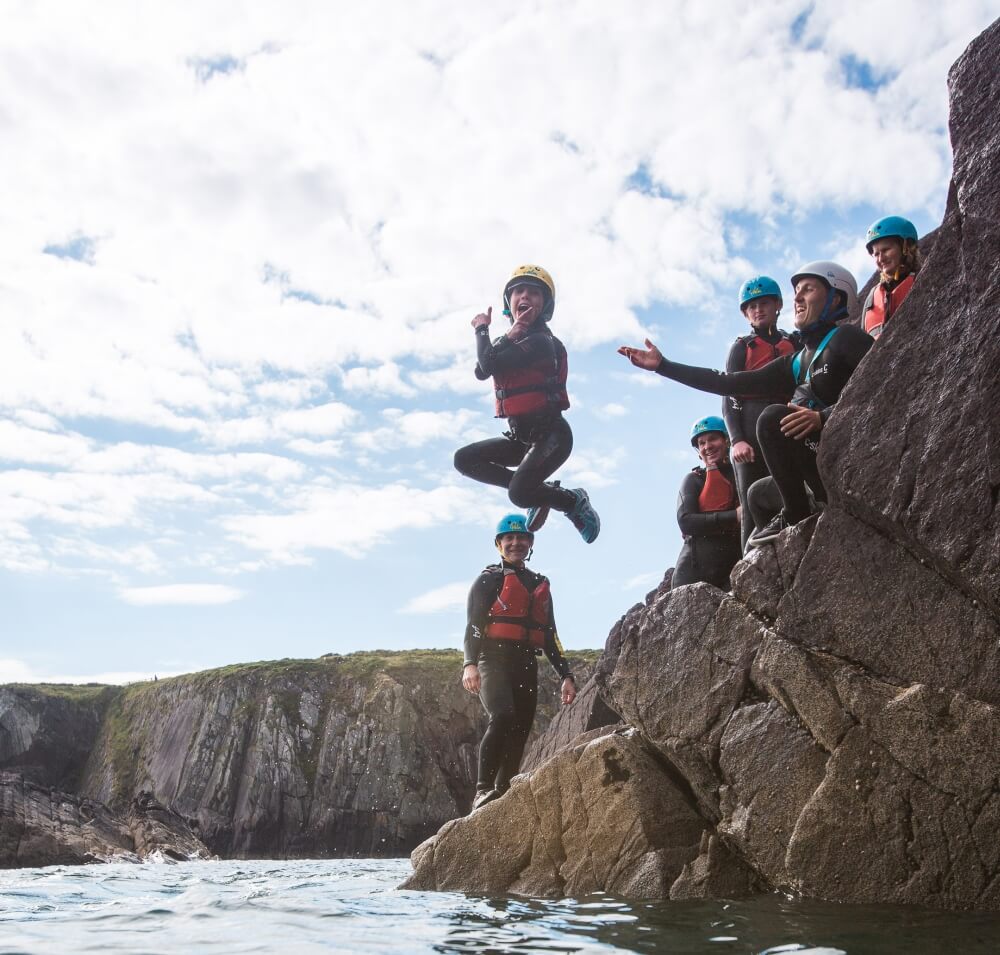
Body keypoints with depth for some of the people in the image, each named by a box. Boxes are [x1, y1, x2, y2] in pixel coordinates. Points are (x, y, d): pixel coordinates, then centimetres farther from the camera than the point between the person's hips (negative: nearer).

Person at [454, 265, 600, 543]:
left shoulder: (541, 341, -14)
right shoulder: (512, 342, 13)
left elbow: (489, 365, -22)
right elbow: (481, 372, -5)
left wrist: (482, 329, -4)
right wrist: (508, 337, -17)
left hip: (551, 434, -9)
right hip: (522, 435, 9)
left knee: (519, 494, -25)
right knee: (464, 460, 0)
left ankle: (574, 502, 3)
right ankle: (536, 490, 3)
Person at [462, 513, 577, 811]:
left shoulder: (540, 585, 23)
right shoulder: (489, 580, 7)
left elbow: (550, 637, 25)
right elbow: (473, 624, -4)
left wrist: (566, 676, 16)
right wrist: (470, 664, -20)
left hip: (526, 665, 6)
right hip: (494, 661, -6)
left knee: (519, 733, 0)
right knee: (503, 717, -27)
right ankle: (483, 791, -27)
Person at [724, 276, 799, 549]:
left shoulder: (794, 345, 21)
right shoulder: (741, 348, 14)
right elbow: (729, 399, 5)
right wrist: (736, 440, -11)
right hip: (751, 440, -2)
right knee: (754, 512, -8)